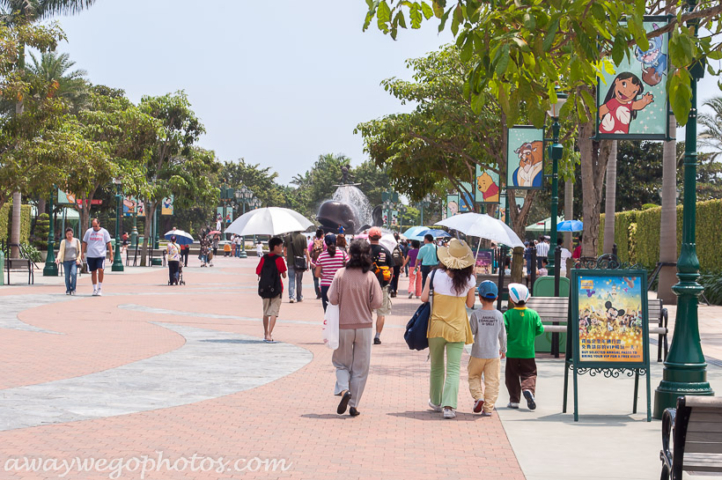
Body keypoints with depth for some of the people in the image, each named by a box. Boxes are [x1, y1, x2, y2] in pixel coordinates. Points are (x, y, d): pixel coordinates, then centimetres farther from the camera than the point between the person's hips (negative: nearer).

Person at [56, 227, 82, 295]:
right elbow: (61, 251, -2)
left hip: (74, 261, -1)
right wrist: (58, 258, -20)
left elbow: (79, 251, 15)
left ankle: (73, 289, -12)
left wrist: (78, 259, 0)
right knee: (67, 276, 0)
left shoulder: (76, 241, 11)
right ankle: (68, 290, 10)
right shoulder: (63, 242, 7)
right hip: (66, 261, 1)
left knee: (73, 273, -19)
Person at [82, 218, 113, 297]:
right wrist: (83, 253, 7)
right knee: (93, 272, 7)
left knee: (100, 270, -17)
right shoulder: (88, 231, 8)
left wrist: (111, 255, 1)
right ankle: (95, 289, 16)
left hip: (101, 255, -2)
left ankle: (100, 288, -5)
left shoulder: (104, 232, 4)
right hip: (90, 255, 2)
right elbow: (84, 243, 14)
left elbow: (109, 244, 5)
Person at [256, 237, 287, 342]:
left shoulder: (263, 258, 3)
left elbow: (259, 273, 2)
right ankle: (269, 335, -14)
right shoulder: (279, 259, -9)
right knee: (274, 312, -4)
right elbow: (284, 275, -8)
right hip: (276, 288, -5)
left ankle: (266, 334, 24)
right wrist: (282, 275, 13)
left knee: (266, 312, 16)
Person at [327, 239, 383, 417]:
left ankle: (343, 389, -10)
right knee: (360, 367, 10)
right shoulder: (370, 277, -8)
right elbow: (377, 303, -8)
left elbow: (332, 299, -11)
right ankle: (354, 405, 10)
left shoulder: (341, 274, -10)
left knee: (341, 362, 16)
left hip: (344, 325, -1)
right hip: (364, 326, 1)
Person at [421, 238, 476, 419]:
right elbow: (470, 304, 4)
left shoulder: (435, 275, -10)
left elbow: (424, 298, -5)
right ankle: (449, 405, -15)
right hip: (457, 328, -1)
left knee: (436, 367, 18)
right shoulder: (469, 279, -8)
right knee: (453, 369, 0)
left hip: (436, 327, 1)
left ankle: (435, 402, 32)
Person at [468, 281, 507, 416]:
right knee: (492, 381, 5)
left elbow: (471, 332, -8)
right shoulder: (499, 315, -3)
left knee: (474, 376, 17)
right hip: (494, 354, 1)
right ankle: (488, 408, 3)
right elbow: (502, 335, 7)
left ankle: (478, 397, -3)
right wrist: (503, 349, 21)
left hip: (478, 354, -1)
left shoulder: (476, 315, -11)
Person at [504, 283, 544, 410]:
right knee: (529, 373, 7)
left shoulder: (508, 314, -9)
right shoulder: (533, 314, -4)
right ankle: (528, 389, -22)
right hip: (528, 351, 1)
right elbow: (540, 330, -2)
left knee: (512, 376, 10)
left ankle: (514, 400, 10)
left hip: (512, 351, -1)